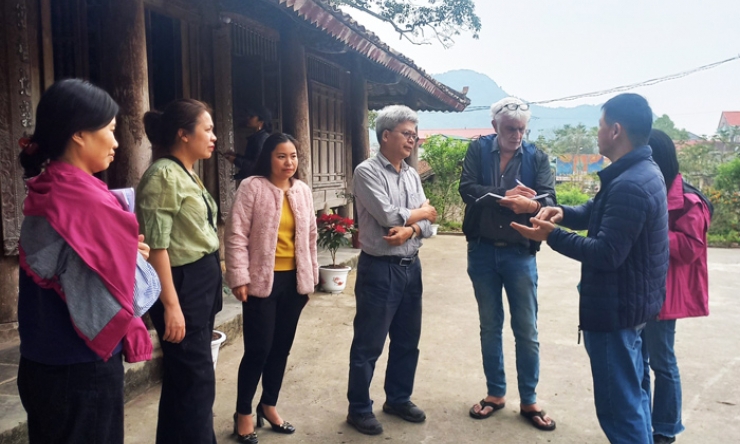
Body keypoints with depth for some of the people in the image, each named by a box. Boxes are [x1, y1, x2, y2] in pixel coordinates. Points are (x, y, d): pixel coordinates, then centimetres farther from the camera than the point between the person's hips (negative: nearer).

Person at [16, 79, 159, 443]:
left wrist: (124, 249, 4)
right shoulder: (89, 199, -23)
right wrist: (136, 256, -4)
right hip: (82, 370, -8)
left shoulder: (43, 193, 3)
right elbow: (128, 292, -23)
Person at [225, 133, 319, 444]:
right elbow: (236, 235, -11)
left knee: (282, 347, 13)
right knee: (258, 349, -1)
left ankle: (268, 406, 32)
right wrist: (239, 278, -15)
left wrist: (311, 276, 13)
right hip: (262, 280, -5)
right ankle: (243, 413, 20)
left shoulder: (303, 191, 8)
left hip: (294, 280, 5)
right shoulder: (252, 187, -8)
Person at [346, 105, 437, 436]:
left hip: (411, 267, 7)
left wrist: (410, 230, -16)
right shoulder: (367, 172, -10)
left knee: (407, 341, 17)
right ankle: (359, 409, 20)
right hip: (379, 269, -7)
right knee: (368, 345, 4)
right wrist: (421, 213, -4)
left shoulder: (413, 175, 11)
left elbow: (428, 223, 5)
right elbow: (388, 215, -20)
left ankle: (398, 399, 35)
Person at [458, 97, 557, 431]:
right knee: (490, 327, 13)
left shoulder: (536, 157, 0)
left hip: (520, 253, -1)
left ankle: (529, 401, 21)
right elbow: (467, 189, -12)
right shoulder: (478, 150, 1)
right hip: (482, 251, 1)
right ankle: (495, 393, 29)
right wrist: (505, 196, -23)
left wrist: (532, 205, -35)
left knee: (526, 330, 6)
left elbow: (549, 199, -12)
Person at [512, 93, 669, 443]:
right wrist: (562, 212, -4)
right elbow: (596, 214, 15)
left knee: (618, 407, 2)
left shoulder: (629, 185, -26)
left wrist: (551, 236, -22)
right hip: (632, 303, 11)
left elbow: (606, 254, -28)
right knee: (632, 395, 24)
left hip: (616, 308, -11)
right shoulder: (643, 171, 9)